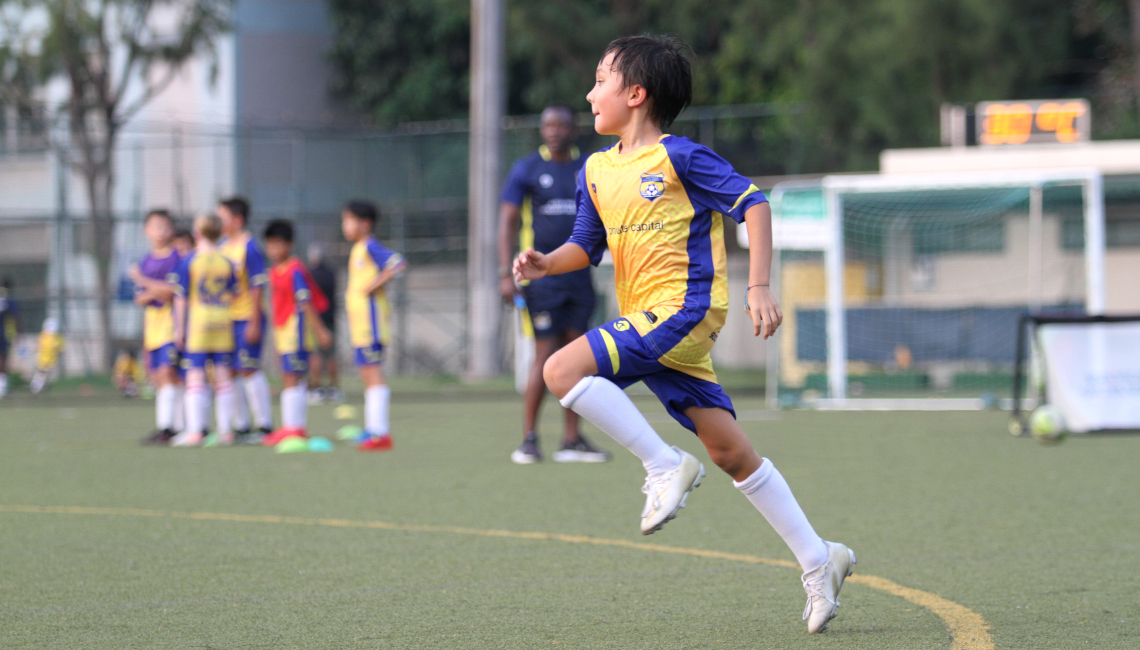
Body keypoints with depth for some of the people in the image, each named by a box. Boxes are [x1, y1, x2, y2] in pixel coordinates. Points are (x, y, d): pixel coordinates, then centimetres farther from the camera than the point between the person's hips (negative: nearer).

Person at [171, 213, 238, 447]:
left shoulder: (189, 262, -3)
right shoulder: (227, 264, 6)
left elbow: (181, 298, -3)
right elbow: (232, 297, 10)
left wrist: (179, 329, 2)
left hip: (197, 323, -3)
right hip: (223, 323, 3)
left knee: (195, 376, -3)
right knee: (223, 377, 6)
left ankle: (195, 430, -9)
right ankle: (226, 430, 6)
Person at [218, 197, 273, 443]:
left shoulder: (249, 247, -11)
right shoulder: (222, 246, 12)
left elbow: (257, 287, -13)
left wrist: (254, 323, -16)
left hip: (246, 318, -8)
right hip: (226, 318, 8)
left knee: (249, 370, -7)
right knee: (232, 372, 8)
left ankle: (264, 425, 0)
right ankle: (241, 425, 16)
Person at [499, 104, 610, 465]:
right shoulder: (526, 170, 0)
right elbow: (507, 221, -1)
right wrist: (506, 273, -9)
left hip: (579, 275, 4)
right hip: (542, 276, -4)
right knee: (546, 356, -8)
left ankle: (572, 441, 7)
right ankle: (529, 440, -1)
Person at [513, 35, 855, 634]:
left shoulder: (678, 157, -8)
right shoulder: (596, 170, 15)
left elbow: (753, 205, -8)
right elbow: (586, 246, 22)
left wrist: (758, 287, -15)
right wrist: (547, 264, 1)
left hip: (683, 308, -7)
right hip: (648, 323, 7)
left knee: (564, 371, -20)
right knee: (731, 453, 5)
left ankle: (665, 466, -12)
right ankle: (817, 560, 9)